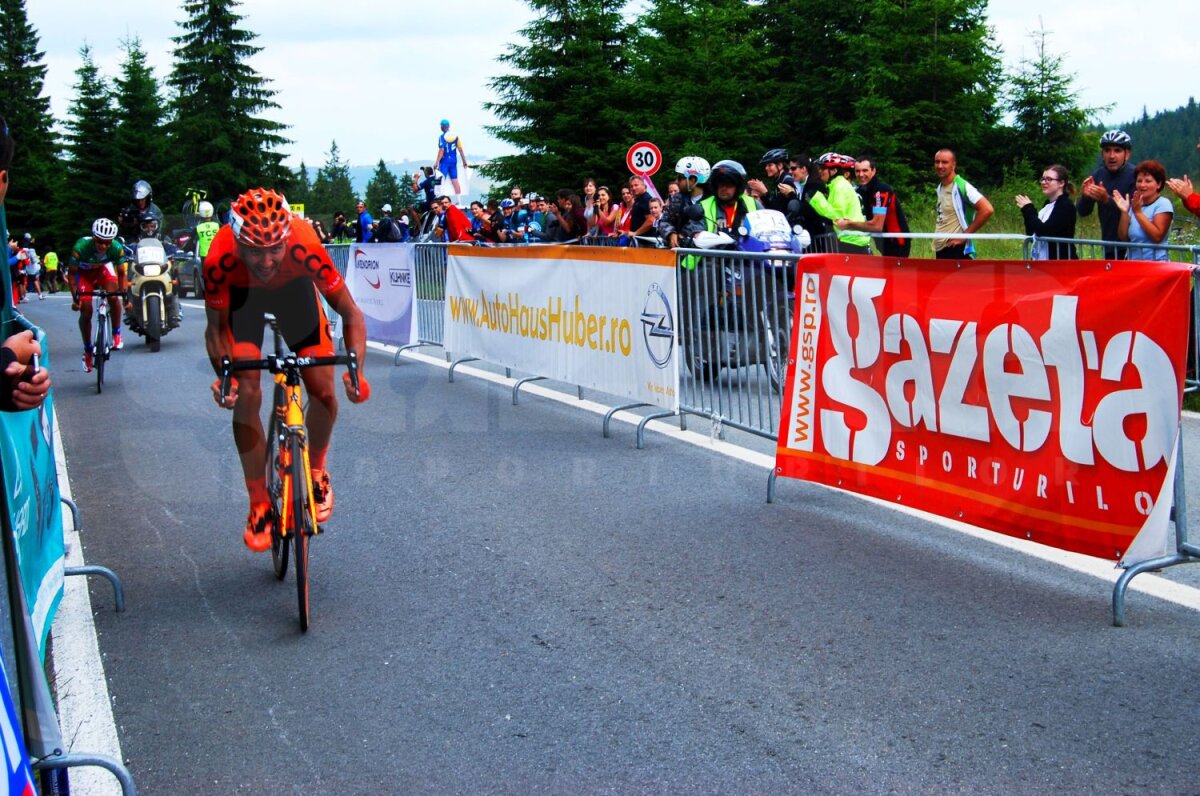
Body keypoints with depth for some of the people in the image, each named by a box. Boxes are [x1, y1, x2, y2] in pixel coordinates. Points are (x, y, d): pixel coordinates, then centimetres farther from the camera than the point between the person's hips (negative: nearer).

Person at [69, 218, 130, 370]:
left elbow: (121, 274, -15)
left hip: (103, 268, 1)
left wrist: (124, 295, -21)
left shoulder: (117, 248, -32)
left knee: (113, 297, -27)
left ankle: (117, 335, -6)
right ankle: (87, 350, 11)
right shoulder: (81, 247, -38)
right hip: (84, 272, -1)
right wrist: (75, 297, -28)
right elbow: (71, 273, -23)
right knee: (86, 312, -8)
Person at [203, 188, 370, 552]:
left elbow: (350, 313, -30)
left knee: (323, 389, -12)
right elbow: (216, 326, -21)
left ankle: (317, 471, 19)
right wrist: (224, 374, -37)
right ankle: (259, 506, 1)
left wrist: (356, 370, -43)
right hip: (241, 293, 0)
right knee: (246, 395, -15)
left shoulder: (305, 246, -40)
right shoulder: (220, 259, -38)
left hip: (293, 287, 1)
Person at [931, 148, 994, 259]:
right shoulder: (940, 187, 14)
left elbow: (987, 210, -20)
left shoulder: (961, 187, -12)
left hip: (957, 251, -8)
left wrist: (965, 235, -16)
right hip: (940, 250, 8)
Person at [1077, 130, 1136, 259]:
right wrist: (1084, 196, -19)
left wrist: (1107, 199, -34)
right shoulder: (1097, 176, 5)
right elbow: (1083, 212, 3)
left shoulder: (1134, 175, -11)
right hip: (1109, 246, 6)